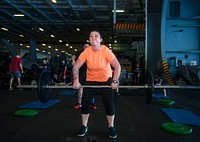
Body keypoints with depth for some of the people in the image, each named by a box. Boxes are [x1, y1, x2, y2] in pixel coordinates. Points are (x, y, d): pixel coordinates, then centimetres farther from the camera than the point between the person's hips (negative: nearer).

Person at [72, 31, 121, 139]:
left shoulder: (106, 51, -21)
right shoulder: (86, 52, -14)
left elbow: (117, 66, -22)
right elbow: (76, 66, -12)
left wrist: (115, 81, -30)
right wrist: (76, 80, -24)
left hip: (106, 80, -2)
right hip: (90, 80, 2)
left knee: (109, 104, -6)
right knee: (85, 103, -2)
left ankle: (111, 127, 14)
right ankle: (84, 127, 17)